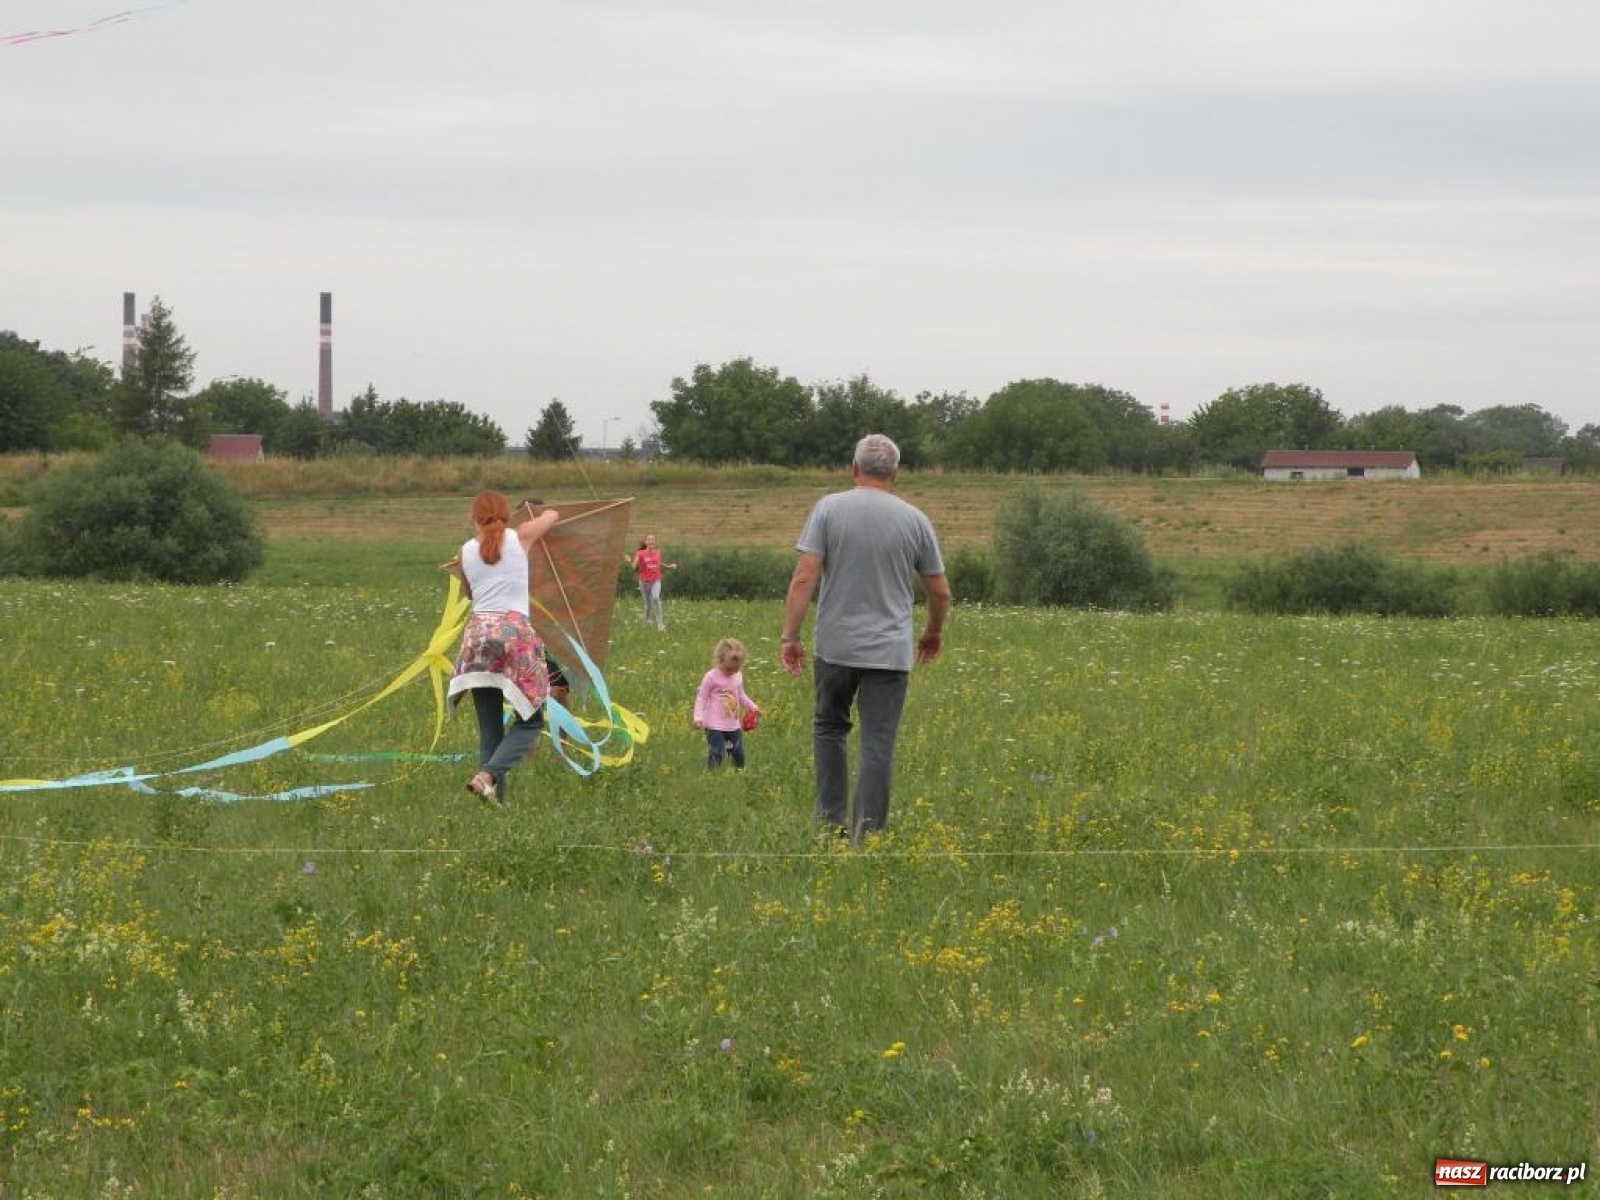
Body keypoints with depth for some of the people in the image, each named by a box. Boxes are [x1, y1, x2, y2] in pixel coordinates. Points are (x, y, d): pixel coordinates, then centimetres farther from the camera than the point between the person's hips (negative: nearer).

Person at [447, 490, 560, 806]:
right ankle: (488, 774, -18)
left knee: (489, 728, 9)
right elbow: (553, 515, 23)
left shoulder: (466, 551, 9)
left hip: (478, 630, 3)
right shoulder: (520, 537, 3)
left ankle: (496, 797, 3)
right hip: (515, 629, -3)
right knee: (529, 721, 4)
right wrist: (540, 514, 45)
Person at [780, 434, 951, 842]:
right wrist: (934, 632, 26)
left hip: (837, 647, 0)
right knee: (878, 744, 0)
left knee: (829, 727, 20)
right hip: (890, 652, 0)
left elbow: (804, 577, -10)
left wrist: (790, 636, -5)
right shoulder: (914, 520, 2)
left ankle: (832, 819, 15)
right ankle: (866, 835, -4)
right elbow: (940, 591, 8)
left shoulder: (829, 509, -3)